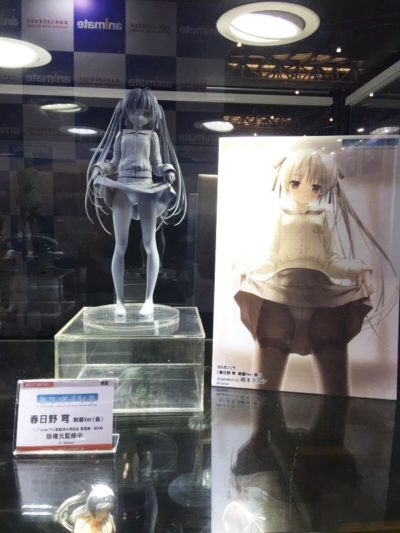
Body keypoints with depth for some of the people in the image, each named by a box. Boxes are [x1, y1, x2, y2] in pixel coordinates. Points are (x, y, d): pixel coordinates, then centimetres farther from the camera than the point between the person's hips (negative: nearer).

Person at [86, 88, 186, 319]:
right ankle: (120, 301, 4)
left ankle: (149, 298, 7)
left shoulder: (152, 136, 12)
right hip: (123, 188, 1)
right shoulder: (121, 136, 16)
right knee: (120, 246, -3)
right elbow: (115, 162, 16)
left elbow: (158, 164, 7)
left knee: (150, 244, -2)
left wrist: (169, 172, -13)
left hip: (146, 188, -1)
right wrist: (99, 168, -2)